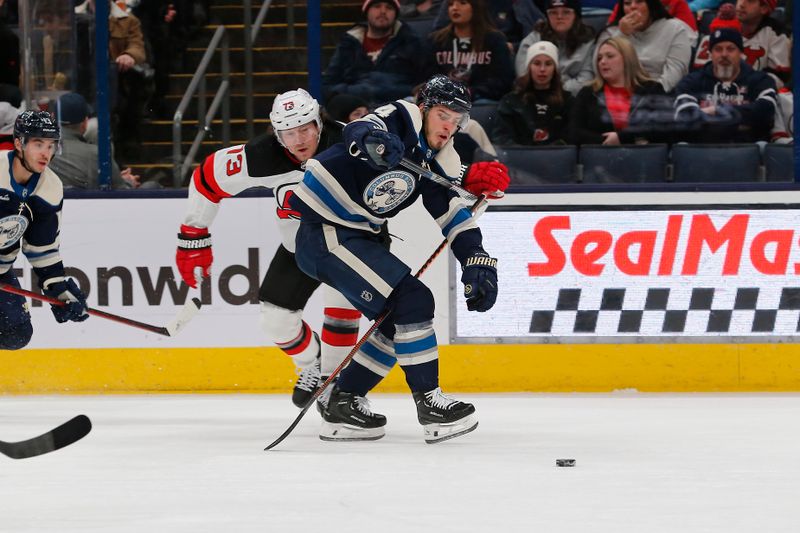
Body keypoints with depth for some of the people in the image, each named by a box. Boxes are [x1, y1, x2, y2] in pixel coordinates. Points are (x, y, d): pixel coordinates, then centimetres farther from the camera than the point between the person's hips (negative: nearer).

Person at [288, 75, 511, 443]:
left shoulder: (440, 161, 10)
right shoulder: (401, 119, -14)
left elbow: (454, 215, 9)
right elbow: (360, 131, -33)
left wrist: (478, 261, -5)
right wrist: (370, 139, -57)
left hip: (355, 236, 10)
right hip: (325, 231, -10)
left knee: (397, 321, 12)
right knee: (412, 300, -15)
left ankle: (342, 406, 20)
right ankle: (429, 403, -9)